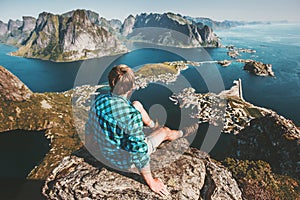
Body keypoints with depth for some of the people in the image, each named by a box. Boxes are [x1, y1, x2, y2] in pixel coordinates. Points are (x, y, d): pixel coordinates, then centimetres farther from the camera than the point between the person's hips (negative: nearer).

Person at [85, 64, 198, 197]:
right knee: (165, 131, 14)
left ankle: (153, 125, 42)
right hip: (126, 162, -6)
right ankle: (182, 132, 49)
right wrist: (151, 182, -14)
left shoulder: (98, 100, -14)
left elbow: (92, 127, 3)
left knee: (137, 104, 12)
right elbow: (138, 152, -30)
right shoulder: (131, 114, -36)